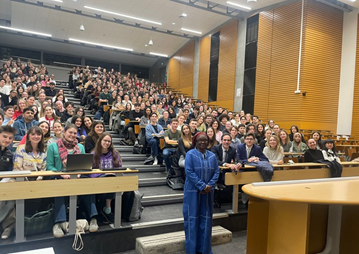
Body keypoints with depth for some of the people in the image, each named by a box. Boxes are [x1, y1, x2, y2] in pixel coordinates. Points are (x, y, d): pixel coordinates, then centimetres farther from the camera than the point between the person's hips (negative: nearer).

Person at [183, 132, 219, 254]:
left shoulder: (212, 155, 7)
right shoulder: (190, 154, -7)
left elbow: (216, 171, 4)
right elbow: (189, 172, -14)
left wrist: (210, 185, -11)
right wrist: (202, 186, -18)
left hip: (208, 192, 4)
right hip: (193, 191, -4)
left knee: (206, 219, 11)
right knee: (192, 218, 4)